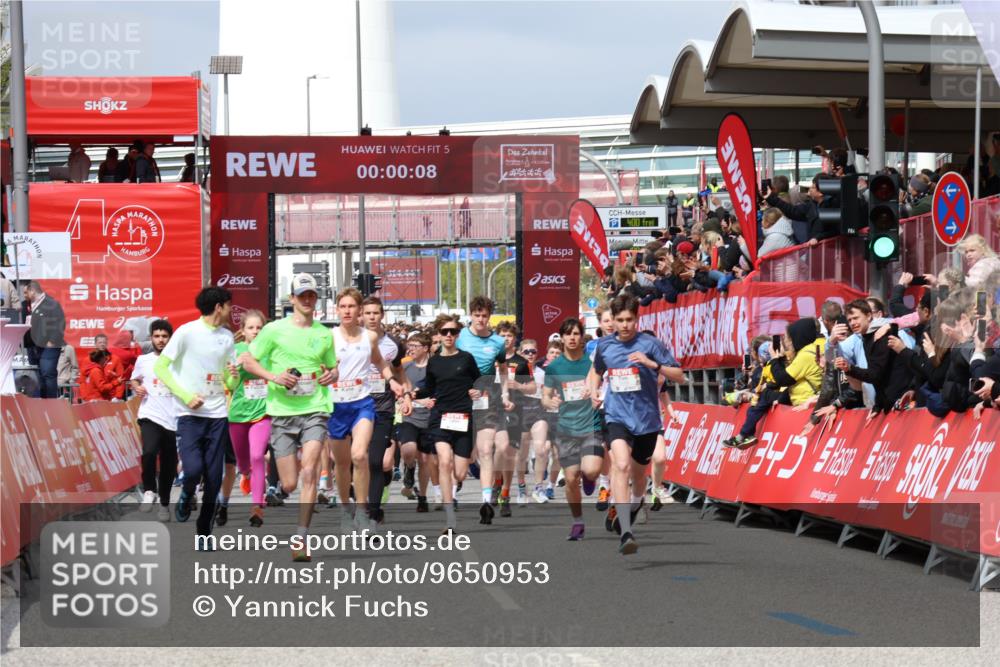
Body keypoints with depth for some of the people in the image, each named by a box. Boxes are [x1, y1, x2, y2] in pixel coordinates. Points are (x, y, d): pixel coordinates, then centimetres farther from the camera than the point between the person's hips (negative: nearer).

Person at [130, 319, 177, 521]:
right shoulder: (143, 360, 6)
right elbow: (134, 380, 22)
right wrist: (137, 388, 1)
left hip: (173, 419, 1)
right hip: (150, 416, -1)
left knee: (169, 465, 8)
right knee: (149, 452, -27)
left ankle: (164, 503, 26)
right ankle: (149, 491, -6)